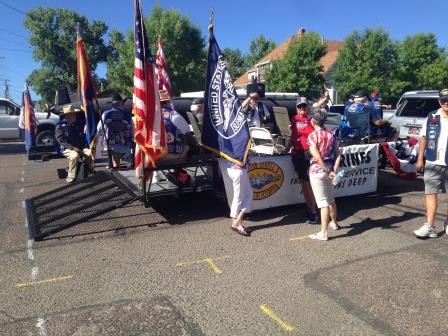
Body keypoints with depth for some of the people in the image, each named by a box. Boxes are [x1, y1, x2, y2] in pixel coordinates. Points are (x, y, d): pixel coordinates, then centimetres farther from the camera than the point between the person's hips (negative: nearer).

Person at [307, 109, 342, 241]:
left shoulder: (312, 136, -11)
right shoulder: (331, 134, 6)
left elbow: (317, 157, -19)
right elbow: (338, 154, -1)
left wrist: (328, 171, -13)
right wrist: (334, 170, -8)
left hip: (317, 171, -6)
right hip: (329, 171, 6)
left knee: (323, 202, -6)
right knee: (331, 199, 23)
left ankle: (324, 233, -3)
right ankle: (334, 223, 42)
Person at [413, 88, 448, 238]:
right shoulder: (432, 117, 6)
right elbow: (424, 138, 10)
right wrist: (420, 159, 5)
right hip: (433, 163, 1)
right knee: (430, 193, -1)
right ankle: (430, 226, 2)